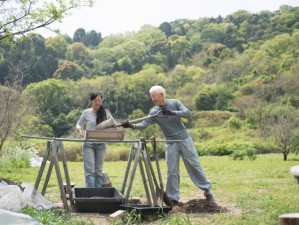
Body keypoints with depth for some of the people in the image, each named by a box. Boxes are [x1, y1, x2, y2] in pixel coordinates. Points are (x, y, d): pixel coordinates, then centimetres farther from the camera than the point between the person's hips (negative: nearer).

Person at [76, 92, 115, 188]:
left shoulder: (105, 112, 5)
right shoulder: (86, 112, 2)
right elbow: (78, 124, 12)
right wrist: (80, 130, -10)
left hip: (101, 144, 2)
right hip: (89, 144, -2)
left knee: (99, 170, 7)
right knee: (89, 170, -9)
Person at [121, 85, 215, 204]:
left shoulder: (175, 103, -4)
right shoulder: (154, 112, -2)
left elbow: (188, 113, -16)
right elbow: (143, 125, -10)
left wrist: (173, 113, -30)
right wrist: (131, 125, -28)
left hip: (184, 139, -1)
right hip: (170, 143, 1)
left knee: (194, 165, 3)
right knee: (172, 171, 0)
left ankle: (207, 190, 15)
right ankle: (173, 198, 8)